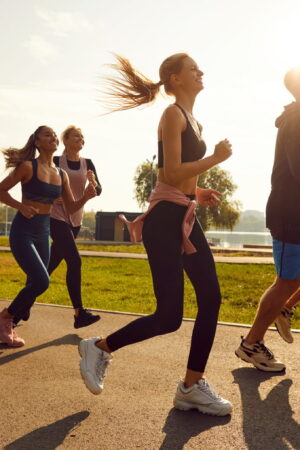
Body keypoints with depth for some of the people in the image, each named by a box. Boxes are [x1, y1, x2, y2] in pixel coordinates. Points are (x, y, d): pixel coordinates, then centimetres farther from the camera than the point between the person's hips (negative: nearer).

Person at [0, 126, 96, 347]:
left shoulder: (61, 174, 7)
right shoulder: (28, 167, -9)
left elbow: (72, 207, 10)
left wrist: (86, 197, -9)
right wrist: (21, 206, -21)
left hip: (43, 233, 6)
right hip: (23, 231, -6)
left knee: (35, 285, 7)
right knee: (41, 281, -18)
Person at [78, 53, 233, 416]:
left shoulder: (192, 120, 19)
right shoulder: (173, 114, -9)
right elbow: (172, 173, -19)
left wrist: (198, 193, 11)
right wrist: (217, 158, -12)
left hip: (185, 218, 9)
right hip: (165, 220, -9)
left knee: (211, 298, 2)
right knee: (169, 317, -6)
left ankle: (192, 386, 11)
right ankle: (99, 347, 15)